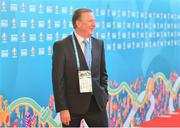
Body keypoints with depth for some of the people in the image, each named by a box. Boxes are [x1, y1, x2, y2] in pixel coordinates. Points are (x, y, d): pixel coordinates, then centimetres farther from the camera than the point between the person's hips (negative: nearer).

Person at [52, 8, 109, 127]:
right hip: (73, 104, -4)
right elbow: (58, 80, -10)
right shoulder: (61, 46, -8)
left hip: (96, 103, 4)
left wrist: (104, 97, 8)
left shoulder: (99, 44, 7)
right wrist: (62, 109, -13)